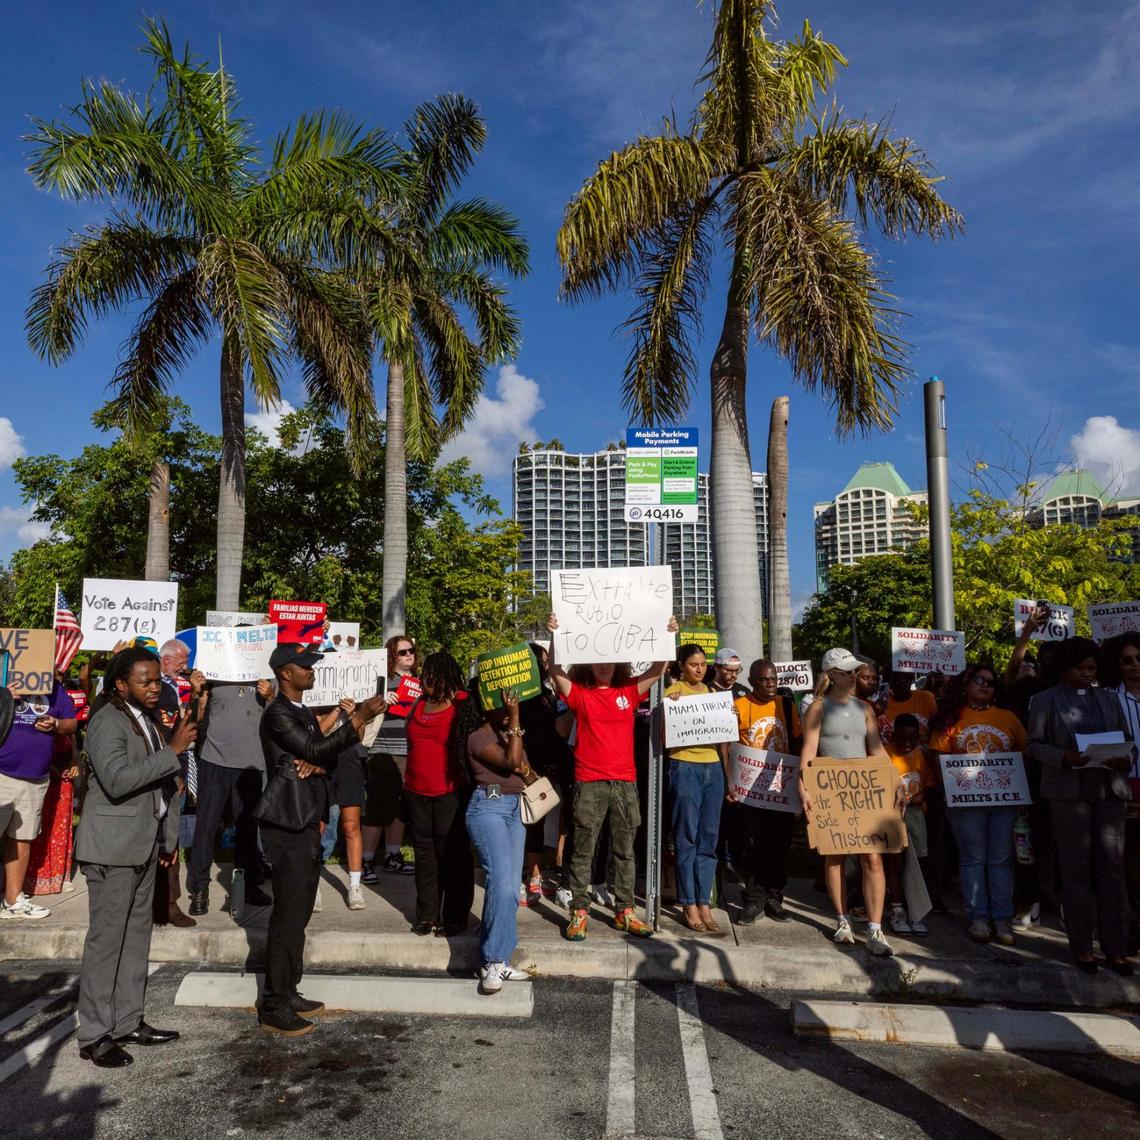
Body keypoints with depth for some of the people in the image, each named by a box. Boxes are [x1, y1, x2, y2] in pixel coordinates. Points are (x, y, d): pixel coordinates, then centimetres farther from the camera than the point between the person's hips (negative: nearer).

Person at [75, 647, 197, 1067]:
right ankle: (94, 1036, 9)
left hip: (145, 844, 9)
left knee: (137, 934, 14)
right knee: (106, 938, -1)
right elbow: (117, 780, -29)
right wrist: (173, 750, -27)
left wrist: (170, 836, 18)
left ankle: (128, 1022, 24)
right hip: (113, 847, -9)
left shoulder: (150, 719, 12)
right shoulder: (107, 722, -14)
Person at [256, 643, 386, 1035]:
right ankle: (274, 1008, 4)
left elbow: (329, 756, 15)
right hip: (288, 826, -9)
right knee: (287, 916, -5)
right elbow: (315, 749, -20)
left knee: (298, 914, 15)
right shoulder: (277, 714, -12)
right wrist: (359, 717, -22)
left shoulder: (305, 712, 16)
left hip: (307, 823, 9)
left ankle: (288, 993, 25)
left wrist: (316, 765, -9)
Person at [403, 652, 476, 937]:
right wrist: (408, 784, 17)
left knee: (453, 857, 1)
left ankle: (454, 918, 11)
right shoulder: (419, 704, 11)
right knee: (424, 855, 13)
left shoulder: (463, 705, -8)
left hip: (450, 793, -6)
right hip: (417, 793, 6)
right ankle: (427, 915, 23)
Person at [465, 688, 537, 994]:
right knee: (502, 883, -18)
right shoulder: (478, 738, -7)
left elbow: (524, 769, 22)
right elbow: (511, 761, -19)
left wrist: (526, 772, -2)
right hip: (489, 807, -8)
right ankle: (492, 962, -10)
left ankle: (497, 960, 11)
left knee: (510, 887, 4)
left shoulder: (511, 735, 17)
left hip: (515, 809, 8)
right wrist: (515, 717, -19)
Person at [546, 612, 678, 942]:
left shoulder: (629, 692, 7)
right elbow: (555, 671, -13)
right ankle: (579, 912, 14)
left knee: (625, 850, 11)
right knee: (583, 850, 4)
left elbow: (658, 669, 1)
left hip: (625, 783, 3)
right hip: (589, 783, -2)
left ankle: (624, 912, 21)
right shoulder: (579, 693, 1)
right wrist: (555, 636, -26)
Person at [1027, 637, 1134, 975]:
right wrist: (1064, 757, -17)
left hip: (1110, 790, 3)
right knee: (1076, 869, 3)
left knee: (1112, 868, 2)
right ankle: (1081, 946, 11)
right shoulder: (1044, 701, 5)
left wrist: (1125, 760, -7)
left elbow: (1128, 740, 15)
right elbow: (1035, 744, 1)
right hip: (1069, 792, -3)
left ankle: (1115, 948, 9)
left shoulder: (1110, 698, 16)